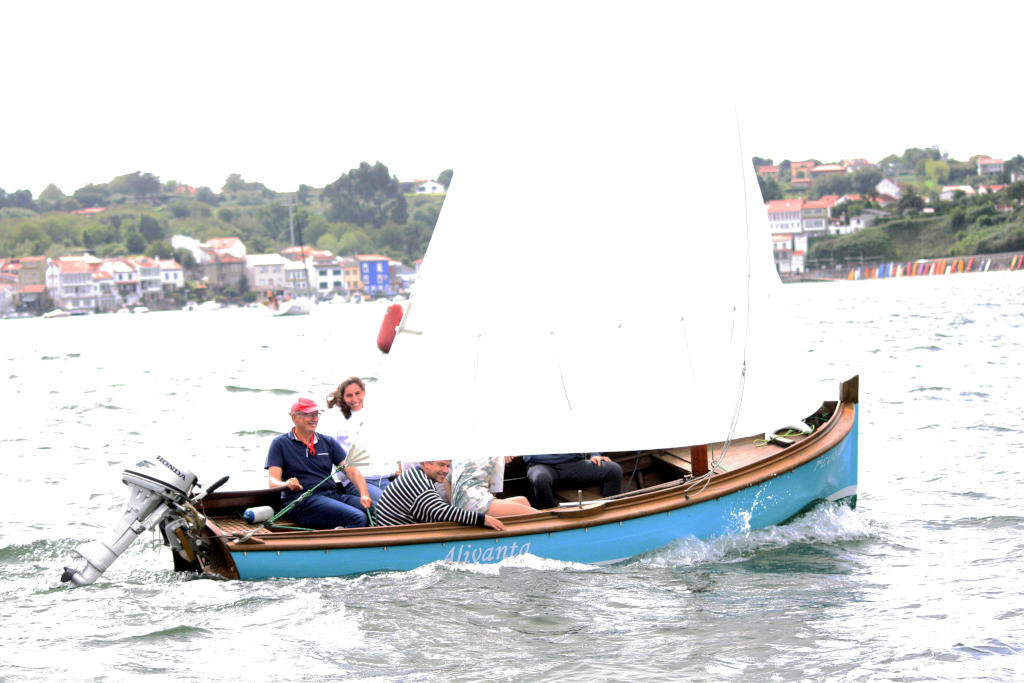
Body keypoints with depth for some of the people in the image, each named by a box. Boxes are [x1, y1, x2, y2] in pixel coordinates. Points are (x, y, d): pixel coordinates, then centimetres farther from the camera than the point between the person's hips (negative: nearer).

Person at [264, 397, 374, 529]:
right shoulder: (280, 443, 8)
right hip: (301, 500, -6)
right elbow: (273, 480, -2)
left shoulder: (328, 442, 20)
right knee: (357, 518, -30)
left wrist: (364, 496, -10)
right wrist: (286, 484, -28)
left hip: (332, 495, 6)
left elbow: (352, 471, 10)